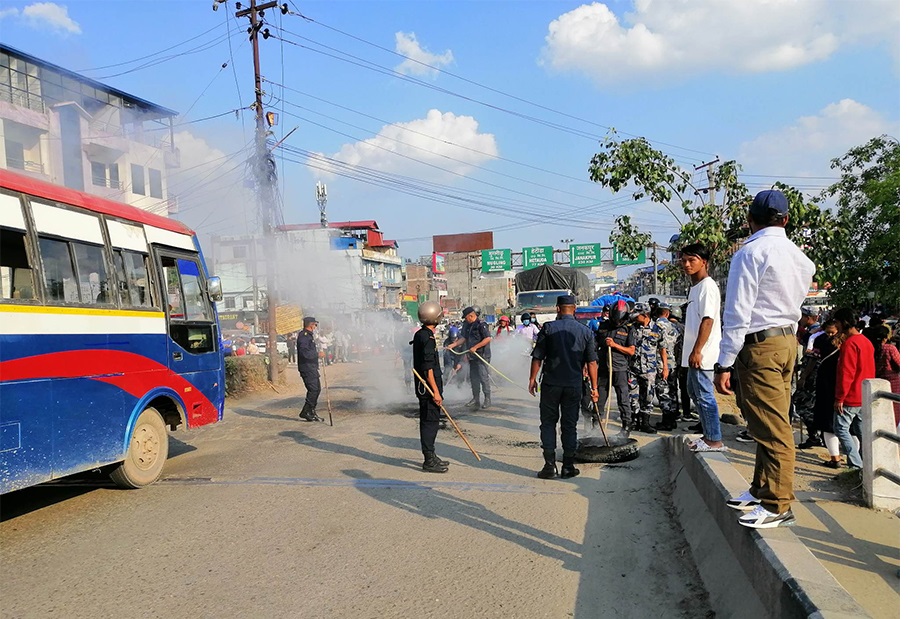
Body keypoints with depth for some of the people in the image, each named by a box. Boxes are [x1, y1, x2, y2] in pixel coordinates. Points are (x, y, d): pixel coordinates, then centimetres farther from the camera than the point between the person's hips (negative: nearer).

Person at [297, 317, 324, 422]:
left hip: (312, 367, 11)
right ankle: (305, 413, -3)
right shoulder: (304, 336, -15)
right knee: (313, 390, -11)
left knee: (317, 389, 12)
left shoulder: (309, 335, 19)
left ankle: (311, 412, 19)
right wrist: (318, 354, -18)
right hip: (307, 367, -11)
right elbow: (305, 353, -25)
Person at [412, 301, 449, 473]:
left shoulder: (419, 335, 13)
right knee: (430, 422, -5)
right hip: (428, 388, -10)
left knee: (430, 421, 15)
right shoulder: (427, 338, -18)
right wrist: (435, 391, -21)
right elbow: (428, 368, -22)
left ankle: (431, 457, 24)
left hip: (424, 387, 10)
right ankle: (429, 461, 0)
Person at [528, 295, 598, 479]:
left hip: (551, 383, -2)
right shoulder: (585, 331, 2)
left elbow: (537, 357, -4)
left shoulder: (548, 328, -4)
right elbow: (592, 362, 2)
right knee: (569, 425, 10)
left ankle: (549, 466, 4)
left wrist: (532, 379, 7)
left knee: (548, 423, 7)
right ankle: (568, 467, 13)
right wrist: (594, 387, 9)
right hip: (574, 386, 2)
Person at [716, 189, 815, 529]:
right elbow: (794, 302, 16)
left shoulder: (750, 252, -13)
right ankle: (762, 490, 27)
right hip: (788, 341, 9)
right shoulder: (801, 258, 12)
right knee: (773, 423, 16)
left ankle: (778, 506, 6)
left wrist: (725, 364, -15)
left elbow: (738, 314, -17)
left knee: (770, 427, -3)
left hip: (759, 346, -9)